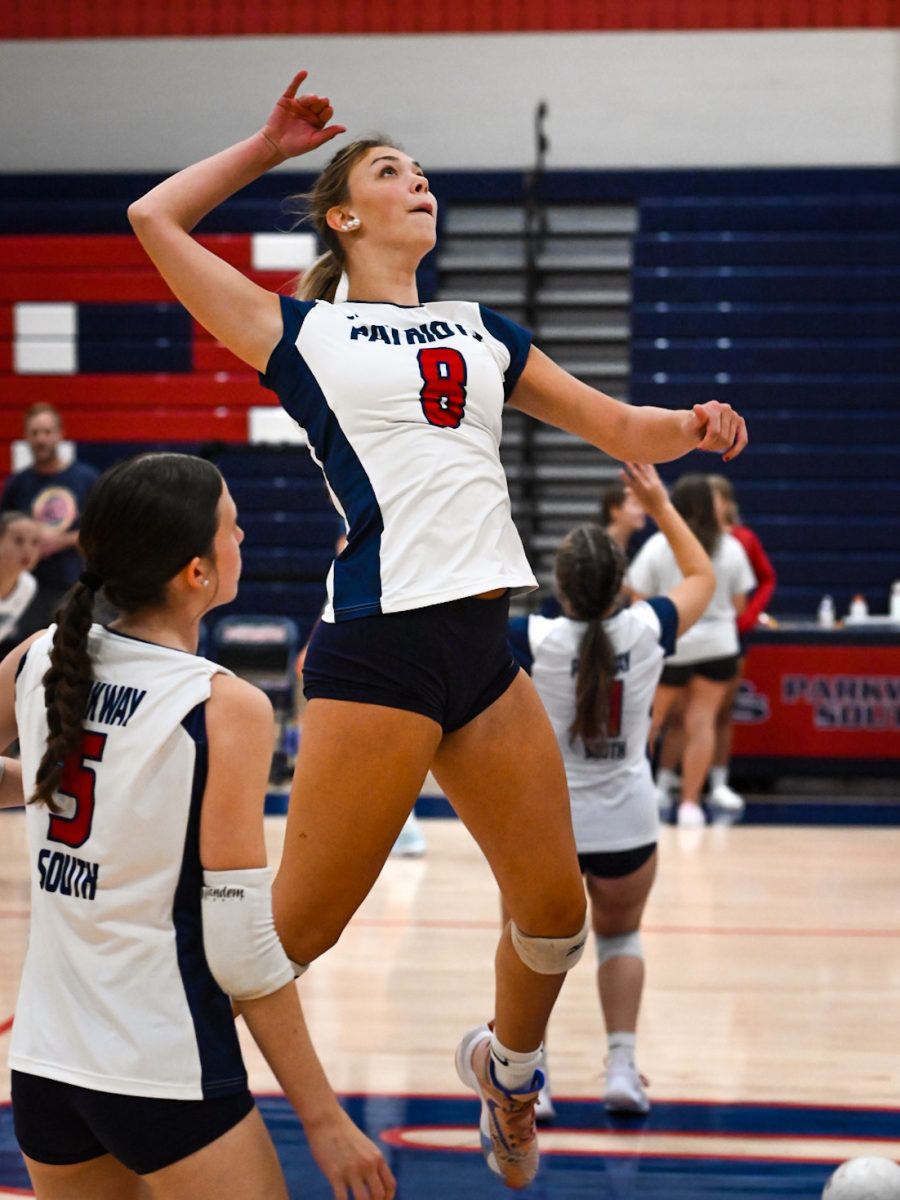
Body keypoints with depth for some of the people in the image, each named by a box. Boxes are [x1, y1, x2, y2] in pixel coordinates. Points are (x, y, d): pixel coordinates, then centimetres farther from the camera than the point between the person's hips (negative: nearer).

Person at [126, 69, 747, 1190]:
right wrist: (268, 146, 16)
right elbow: (154, 219, 7)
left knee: (556, 910, 11)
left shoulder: (482, 332, 21)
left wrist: (691, 424, 1)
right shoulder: (301, 332, 8)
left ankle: (506, 1064, 38)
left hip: (484, 644, 5)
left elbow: (622, 429, 22)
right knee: (296, 927, -6)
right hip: (377, 648, -5)